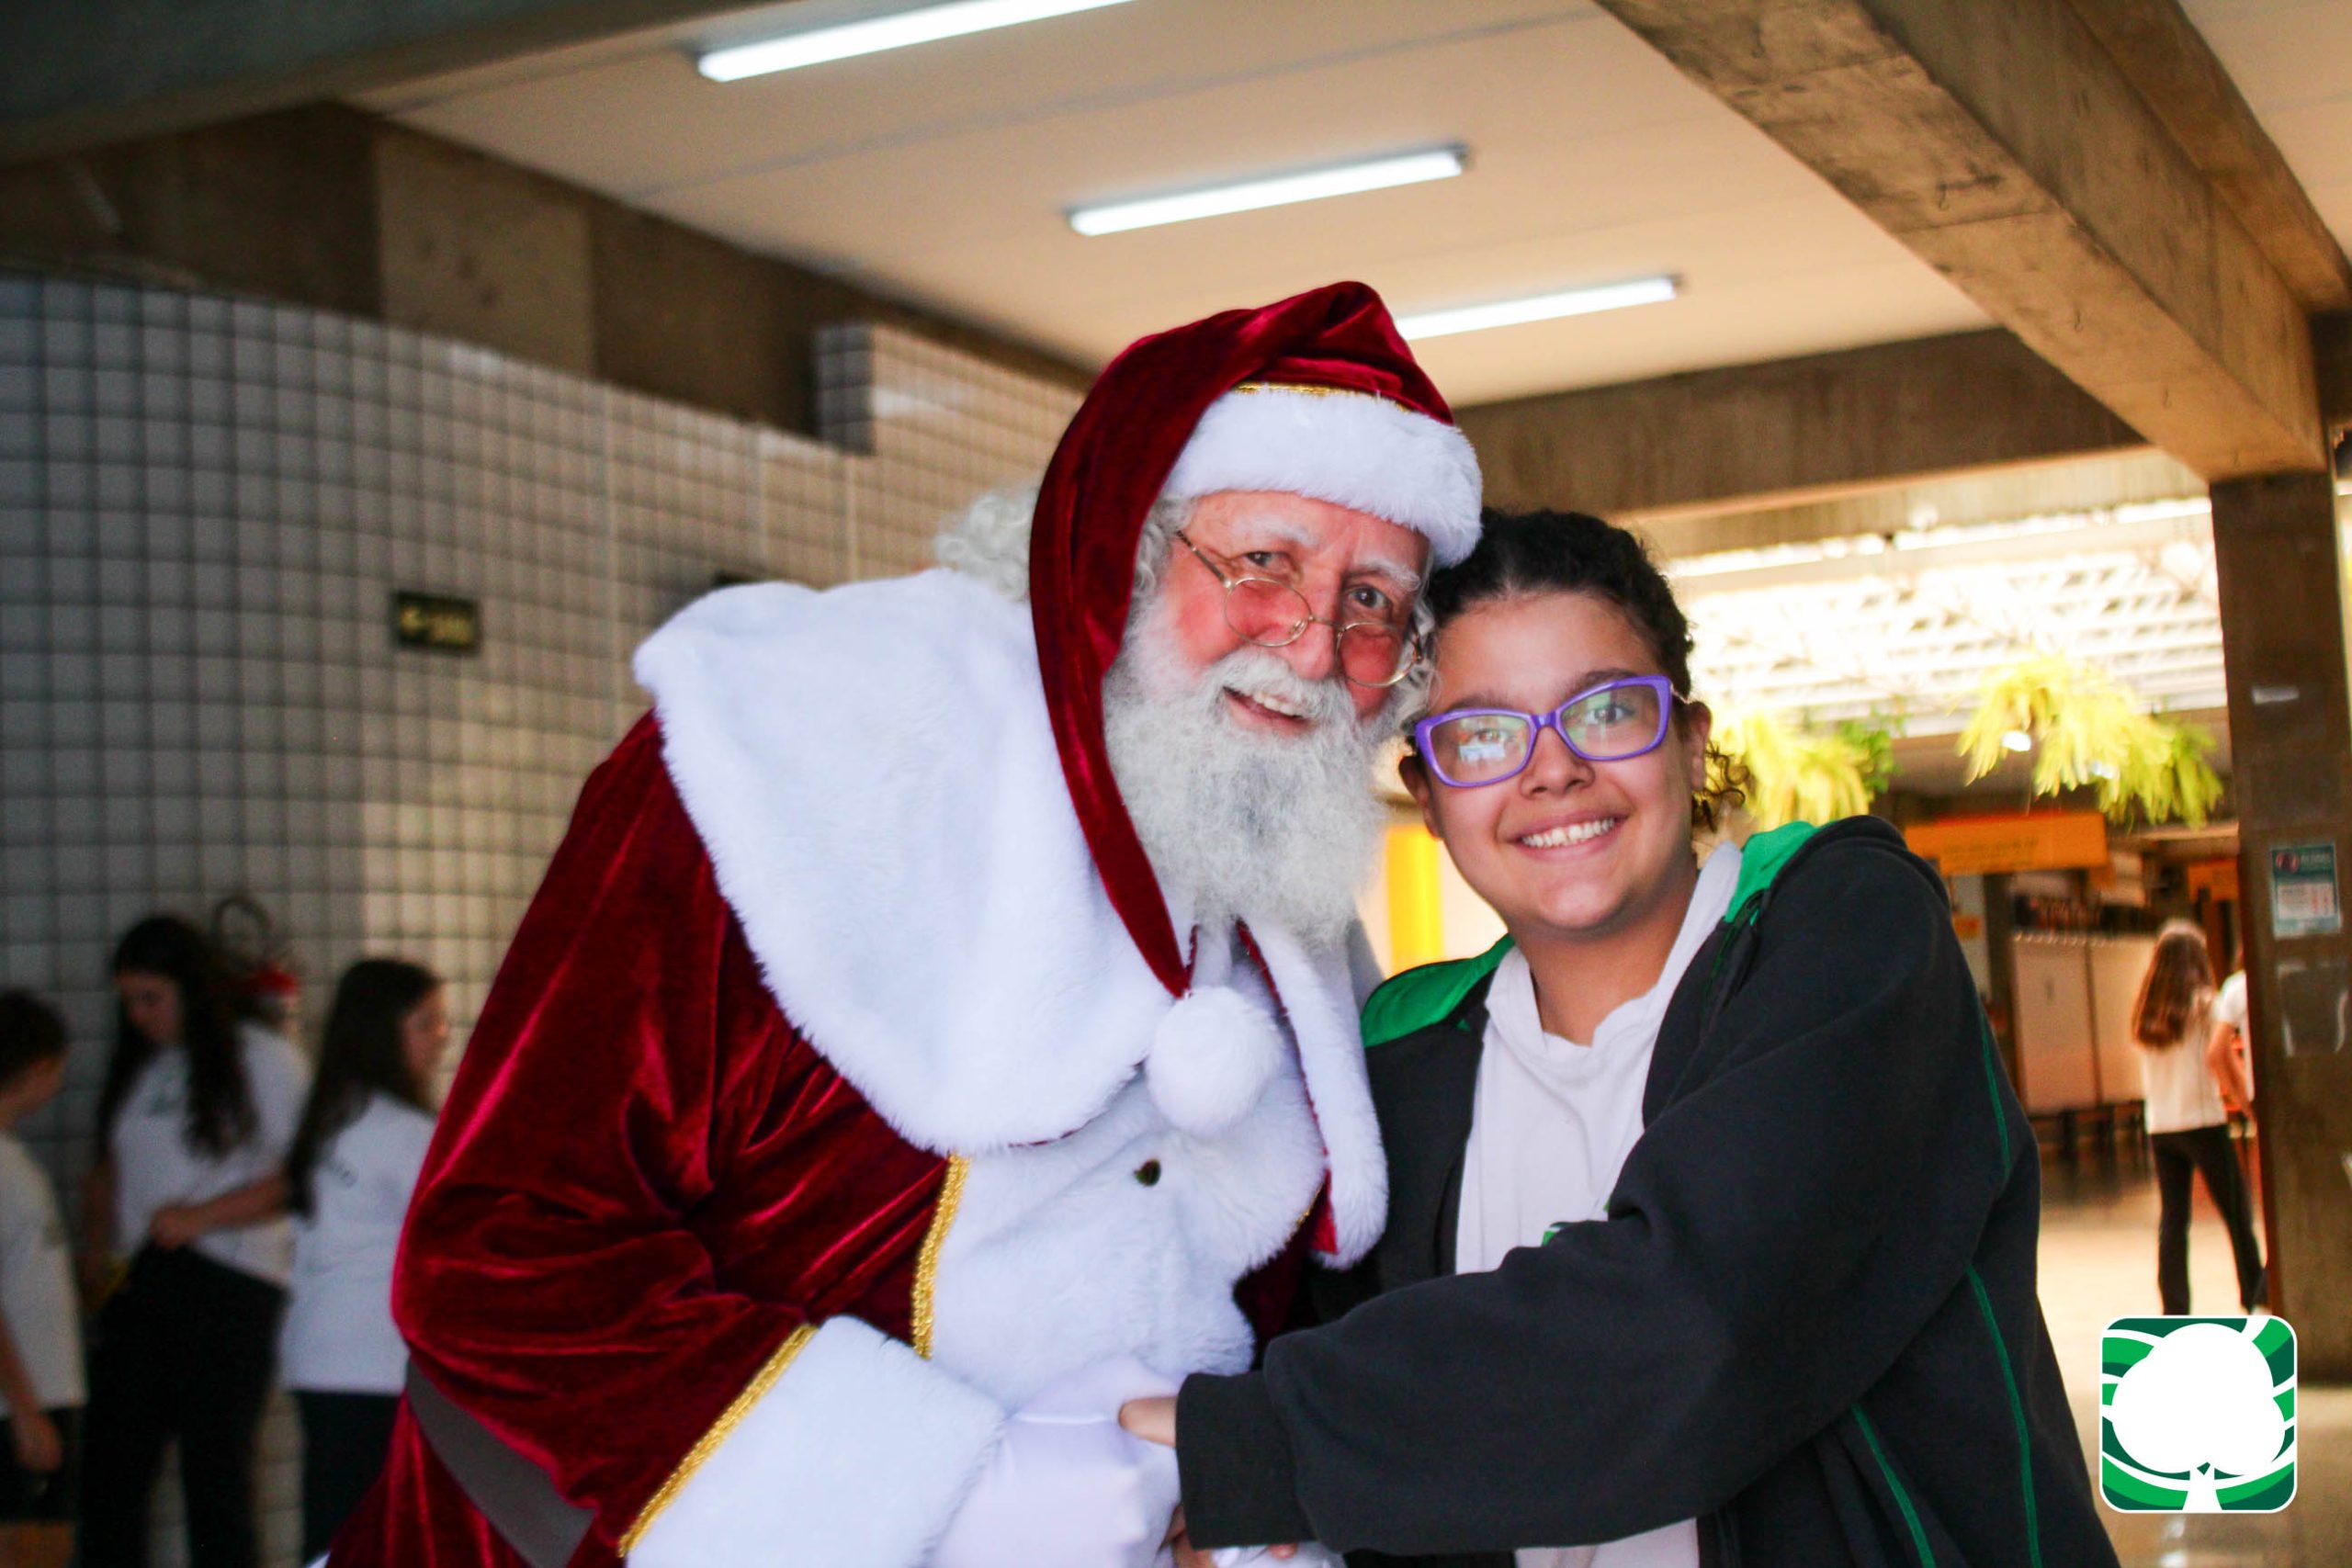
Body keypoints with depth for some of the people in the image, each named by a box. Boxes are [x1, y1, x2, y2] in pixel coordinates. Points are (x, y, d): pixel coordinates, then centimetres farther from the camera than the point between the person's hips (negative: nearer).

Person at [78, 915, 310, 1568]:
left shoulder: (264, 1060, -1)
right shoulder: (137, 1068, 17)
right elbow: (109, 1171, 22)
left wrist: (201, 1216, -17)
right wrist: (96, 1251, 5)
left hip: (231, 1287, -5)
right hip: (139, 1289, 6)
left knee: (215, 1473, -1)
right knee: (108, 1469, 2)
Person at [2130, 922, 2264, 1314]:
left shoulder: (2144, 1009, 7)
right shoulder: (2203, 1002, -6)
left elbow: (2149, 1073, 6)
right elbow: (2220, 1054, -15)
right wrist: (2245, 1097, -2)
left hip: (2159, 1127, 4)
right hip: (2202, 1120, -4)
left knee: (2171, 1219, 4)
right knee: (2236, 1212, 8)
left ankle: (2174, 1308, 0)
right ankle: (2256, 1292, 13)